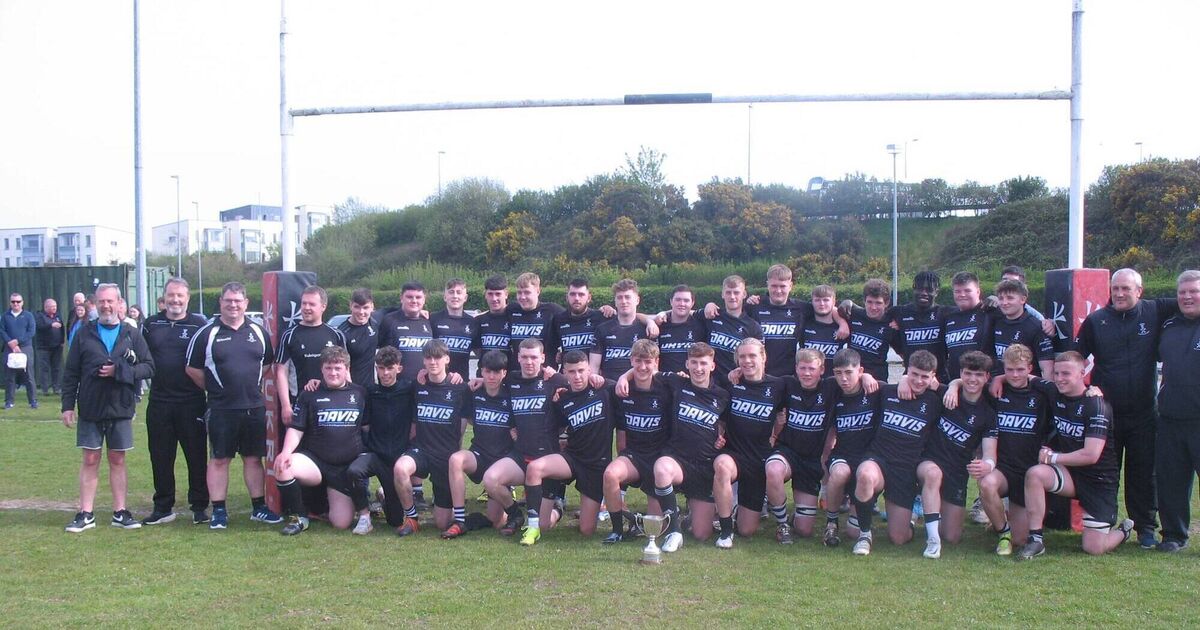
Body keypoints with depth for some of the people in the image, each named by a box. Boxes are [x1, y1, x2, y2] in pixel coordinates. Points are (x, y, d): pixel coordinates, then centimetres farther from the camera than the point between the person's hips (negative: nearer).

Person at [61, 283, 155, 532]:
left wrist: (119, 371, -16)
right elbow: (71, 372, 3)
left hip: (121, 409, 0)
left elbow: (149, 366, -2)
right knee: (90, 461, 4)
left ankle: (120, 512, 16)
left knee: (117, 461, 9)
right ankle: (86, 514, 11)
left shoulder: (132, 335, 3)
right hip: (90, 410, 0)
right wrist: (68, 405, -3)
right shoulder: (84, 334, 3)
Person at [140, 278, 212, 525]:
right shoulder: (151, 324, 10)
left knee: (197, 456, 3)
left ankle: (199, 507, 13)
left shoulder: (199, 325, 1)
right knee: (160, 458, 9)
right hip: (159, 401, 3)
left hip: (192, 402, -3)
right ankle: (163, 507, 21)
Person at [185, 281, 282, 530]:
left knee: (254, 458, 10)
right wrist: (215, 389, 3)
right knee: (219, 460, 3)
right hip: (221, 409, -3)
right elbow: (193, 369, 1)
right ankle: (219, 511, 12)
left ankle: (259, 508, 18)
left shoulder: (258, 332, 8)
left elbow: (267, 364, 17)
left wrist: (251, 386, 9)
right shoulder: (207, 333, -2)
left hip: (254, 407, 3)